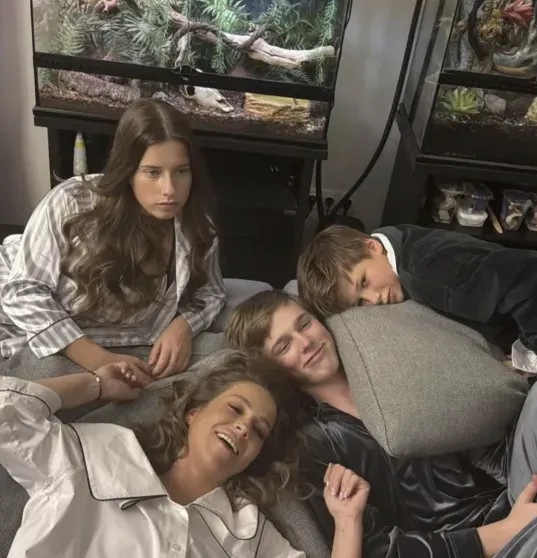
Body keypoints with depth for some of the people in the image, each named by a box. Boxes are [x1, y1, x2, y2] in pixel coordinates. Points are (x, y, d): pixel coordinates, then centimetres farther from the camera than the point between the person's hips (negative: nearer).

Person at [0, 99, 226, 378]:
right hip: (23, 326, -4)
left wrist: (182, 326, -22)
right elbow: (24, 291, -22)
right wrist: (99, 360, -30)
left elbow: (209, 292, 2)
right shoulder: (72, 204, -23)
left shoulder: (196, 228, -14)